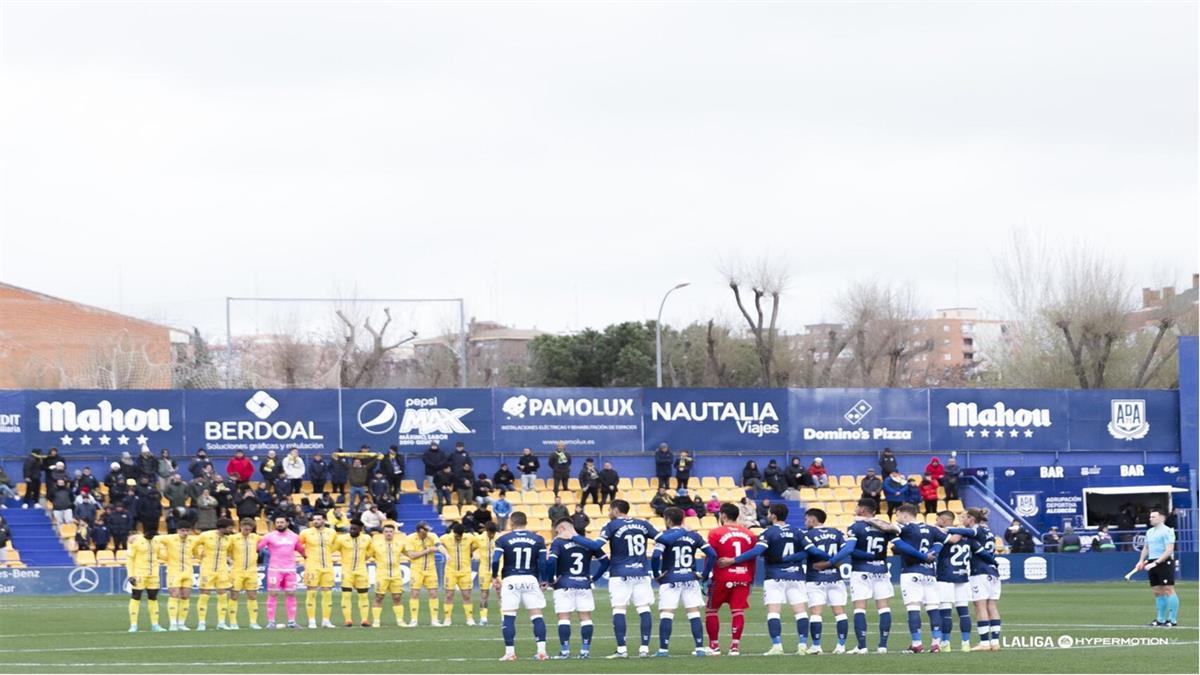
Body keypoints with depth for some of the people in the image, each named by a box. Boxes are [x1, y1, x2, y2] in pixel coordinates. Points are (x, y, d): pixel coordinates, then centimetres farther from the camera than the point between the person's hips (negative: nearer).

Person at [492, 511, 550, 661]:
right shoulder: (537, 539, 5)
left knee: (509, 617, 3)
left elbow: (495, 560, -8)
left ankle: (510, 652, -1)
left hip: (510, 580, -1)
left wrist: (494, 577, 6)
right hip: (530, 579, 1)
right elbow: (543, 562, 1)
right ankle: (541, 650, -2)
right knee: (537, 615, 5)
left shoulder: (503, 539, -1)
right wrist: (544, 581, 11)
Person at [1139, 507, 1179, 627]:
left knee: (1168, 590, -8)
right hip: (1152, 564, 8)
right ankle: (1161, 619, 13)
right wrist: (1141, 561, 9)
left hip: (1165, 563, -8)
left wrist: (1155, 563, -21)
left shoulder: (1167, 531, -9)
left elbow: (1169, 551, -16)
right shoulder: (1149, 532, 16)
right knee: (1158, 592, 8)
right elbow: (1146, 548, 25)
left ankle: (1173, 620, -7)